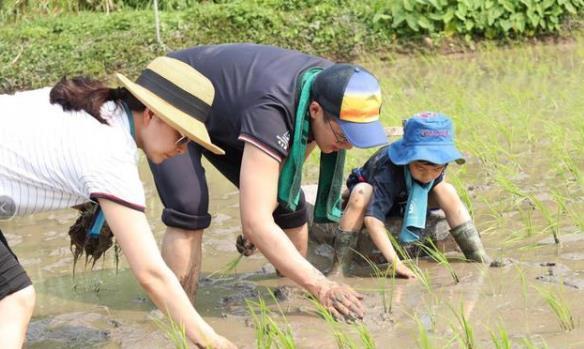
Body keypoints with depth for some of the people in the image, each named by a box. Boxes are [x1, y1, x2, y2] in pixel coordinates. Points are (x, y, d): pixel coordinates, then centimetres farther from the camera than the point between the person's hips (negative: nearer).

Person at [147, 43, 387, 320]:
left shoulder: (330, 85, -20)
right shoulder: (271, 109, -44)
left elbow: (295, 153, 2)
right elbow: (255, 223, -47)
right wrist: (320, 286, -52)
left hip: (223, 118, 7)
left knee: (289, 205, -3)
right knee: (189, 212, -27)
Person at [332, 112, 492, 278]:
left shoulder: (437, 162, -26)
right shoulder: (388, 171, -44)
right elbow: (373, 218, -52)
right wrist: (396, 263, -57)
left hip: (405, 198, 5)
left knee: (447, 191, -20)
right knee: (361, 194, -40)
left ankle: (480, 258, -13)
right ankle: (339, 268, -38)